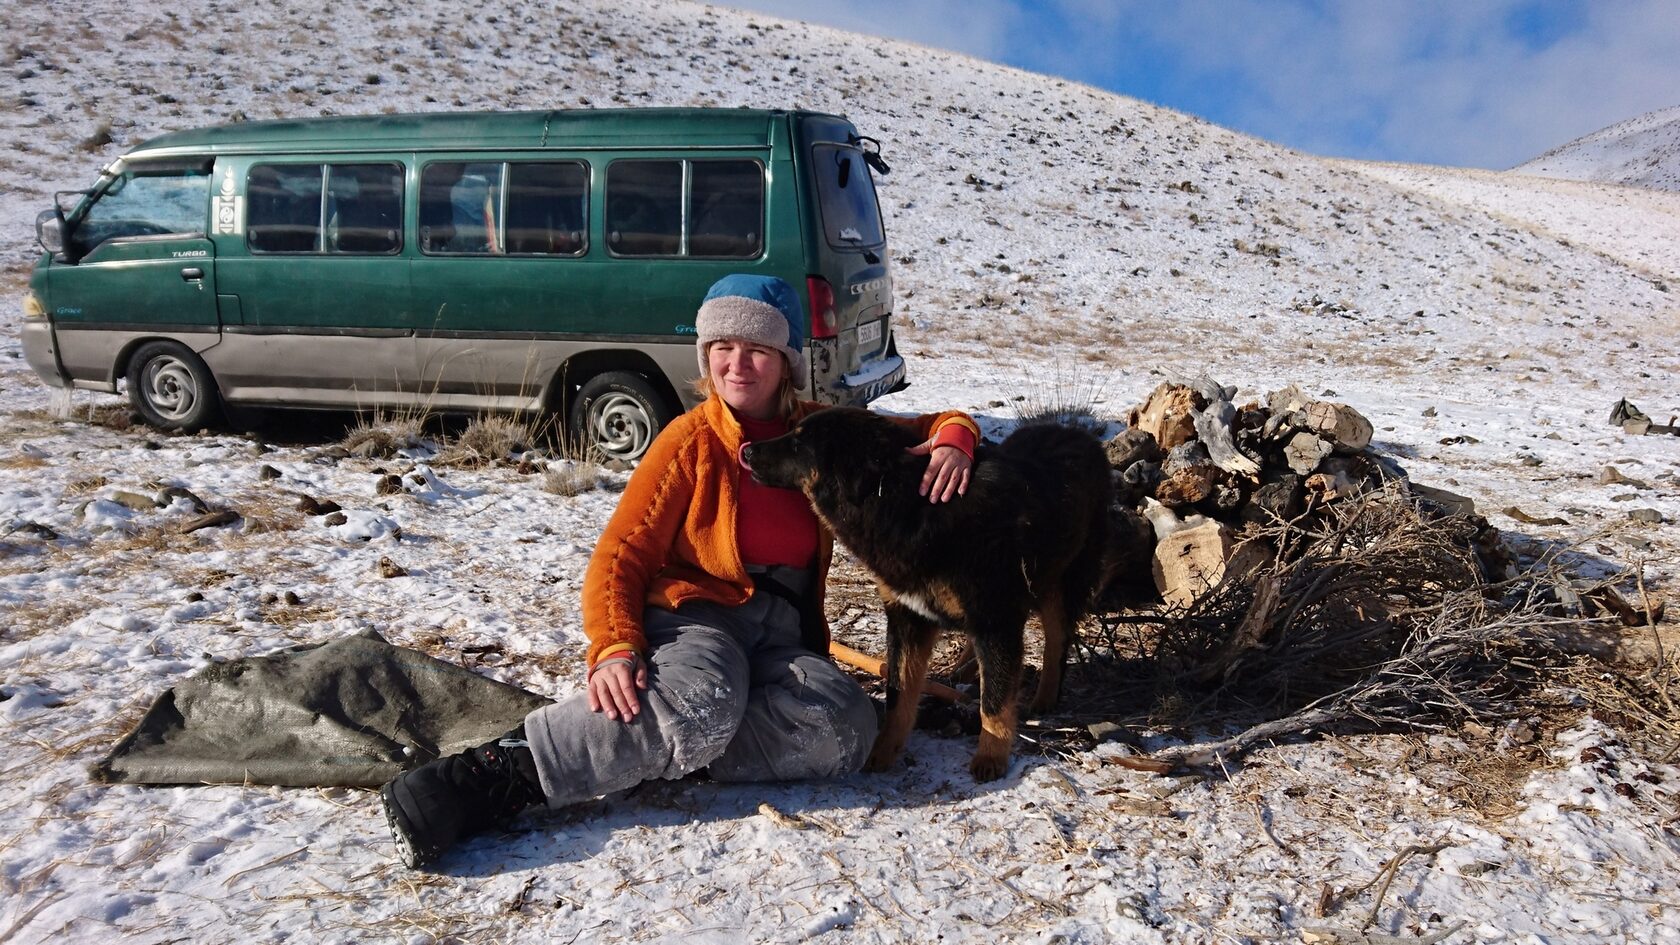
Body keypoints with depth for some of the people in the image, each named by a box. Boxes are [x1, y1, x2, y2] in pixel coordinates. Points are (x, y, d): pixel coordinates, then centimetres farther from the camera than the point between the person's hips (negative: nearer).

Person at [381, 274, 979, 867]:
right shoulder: (693, 440, -4)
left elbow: (927, 428, 18)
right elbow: (619, 558, -6)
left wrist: (951, 442, -8)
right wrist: (614, 651, -24)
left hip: (782, 634, 4)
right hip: (694, 615, -4)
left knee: (848, 727, -29)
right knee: (704, 699, -41)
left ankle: (659, 750, -22)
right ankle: (498, 774, -36)